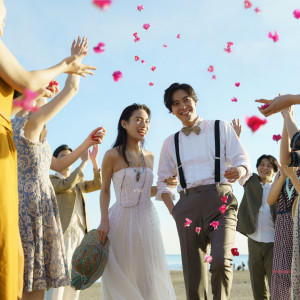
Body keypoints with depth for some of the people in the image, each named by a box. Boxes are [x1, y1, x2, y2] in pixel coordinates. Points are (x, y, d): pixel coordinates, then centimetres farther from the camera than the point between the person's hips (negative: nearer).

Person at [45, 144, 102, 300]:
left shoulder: (79, 183, 24)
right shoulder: (50, 180, 5)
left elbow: (98, 184, 10)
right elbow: (67, 184, -14)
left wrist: (94, 160, -1)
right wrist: (84, 161, -13)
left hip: (80, 233, 7)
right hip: (61, 233, -6)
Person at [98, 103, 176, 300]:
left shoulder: (149, 157, 8)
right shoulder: (113, 155, -6)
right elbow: (105, 191, -1)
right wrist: (104, 221, -10)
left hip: (147, 219, 5)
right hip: (122, 220, -4)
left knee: (149, 276, 8)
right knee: (122, 277, 4)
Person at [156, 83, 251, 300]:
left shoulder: (221, 128, 12)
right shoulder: (171, 142, 19)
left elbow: (243, 160, 5)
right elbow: (163, 181, 22)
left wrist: (238, 171, -19)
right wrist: (172, 210, 8)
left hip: (220, 201, -2)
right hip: (188, 205, 3)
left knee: (221, 261, -22)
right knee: (193, 273, -1)